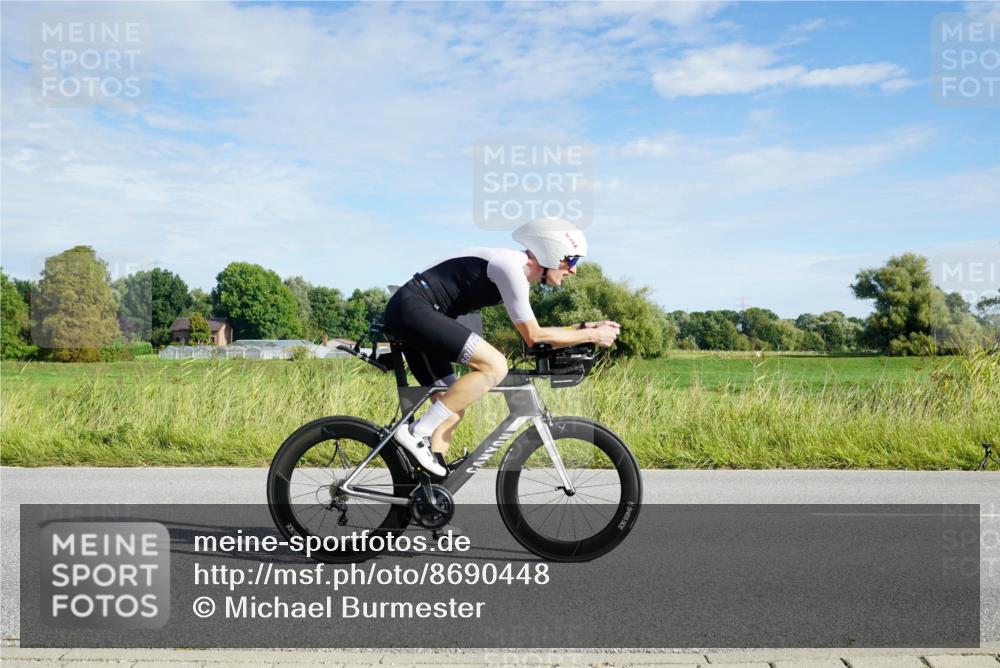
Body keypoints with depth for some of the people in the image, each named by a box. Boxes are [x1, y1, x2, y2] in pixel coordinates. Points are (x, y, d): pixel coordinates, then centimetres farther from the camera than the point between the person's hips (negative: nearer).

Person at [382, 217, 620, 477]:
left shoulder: (516, 267, 14)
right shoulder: (511, 267, -15)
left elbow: (531, 332, 22)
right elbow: (534, 337, -11)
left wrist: (585, 326, 19)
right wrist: (591, 336, -3)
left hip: (407, 314, 10)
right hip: (412, 309, -10)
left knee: (452, 409, 9)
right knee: (494, 366, -20)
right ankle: (417, 432, -15)